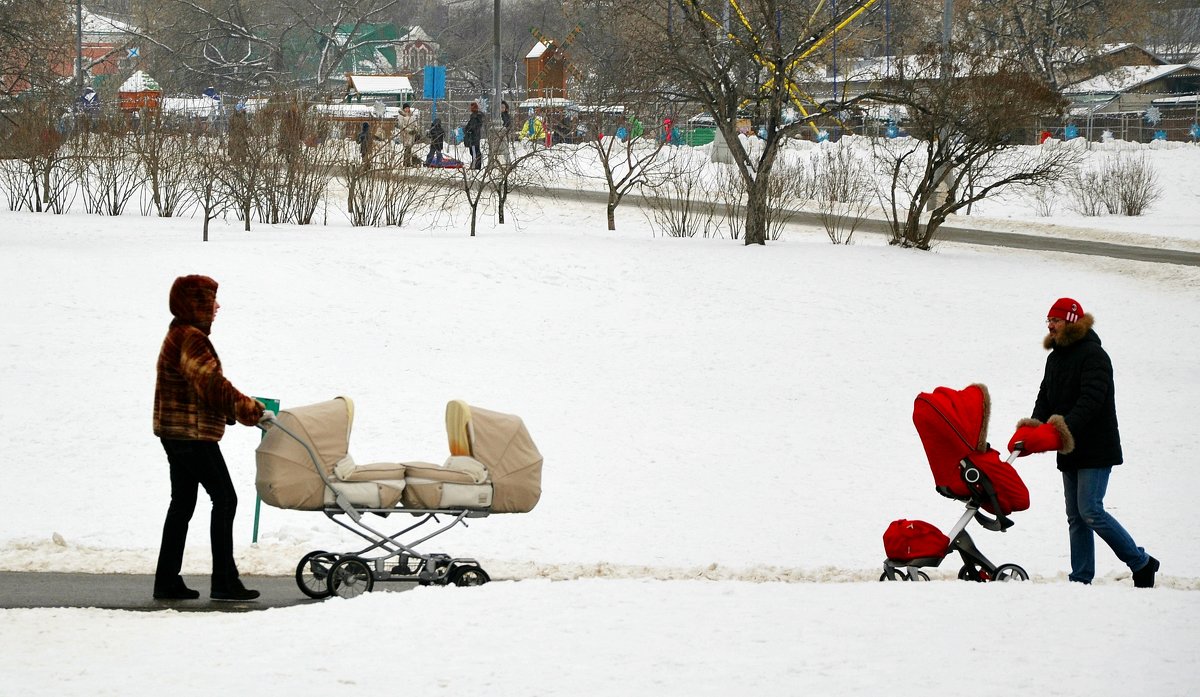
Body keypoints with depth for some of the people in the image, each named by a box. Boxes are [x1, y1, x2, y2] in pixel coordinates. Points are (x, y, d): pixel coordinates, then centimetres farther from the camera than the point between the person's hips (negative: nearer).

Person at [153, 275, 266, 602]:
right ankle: (224, 581, -6)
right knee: (224, 499, -6)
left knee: (182, 504, 12)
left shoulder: (180, 336, 17)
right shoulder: (190, 338, -16)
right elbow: (211, 383, -24)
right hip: (193, 434, -11)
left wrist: (239, 407, 11)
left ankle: (167, 581, 13)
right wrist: (247, 409, -19)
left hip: (176, 434, 11)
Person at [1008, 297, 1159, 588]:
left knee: (1090, 511, -15)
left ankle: (1141, 563, -4)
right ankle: (1081, 578, 9)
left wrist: (1064, 428, -35)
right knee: (1075, 516, 7)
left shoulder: (1093, 355, -13)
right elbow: (1046, 396, 12)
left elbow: (1091, 400, -24)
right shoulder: (1056, 356, 16)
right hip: (1070, 449, 9)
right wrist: (1035, 426, -8)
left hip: (1096, 449, -9)